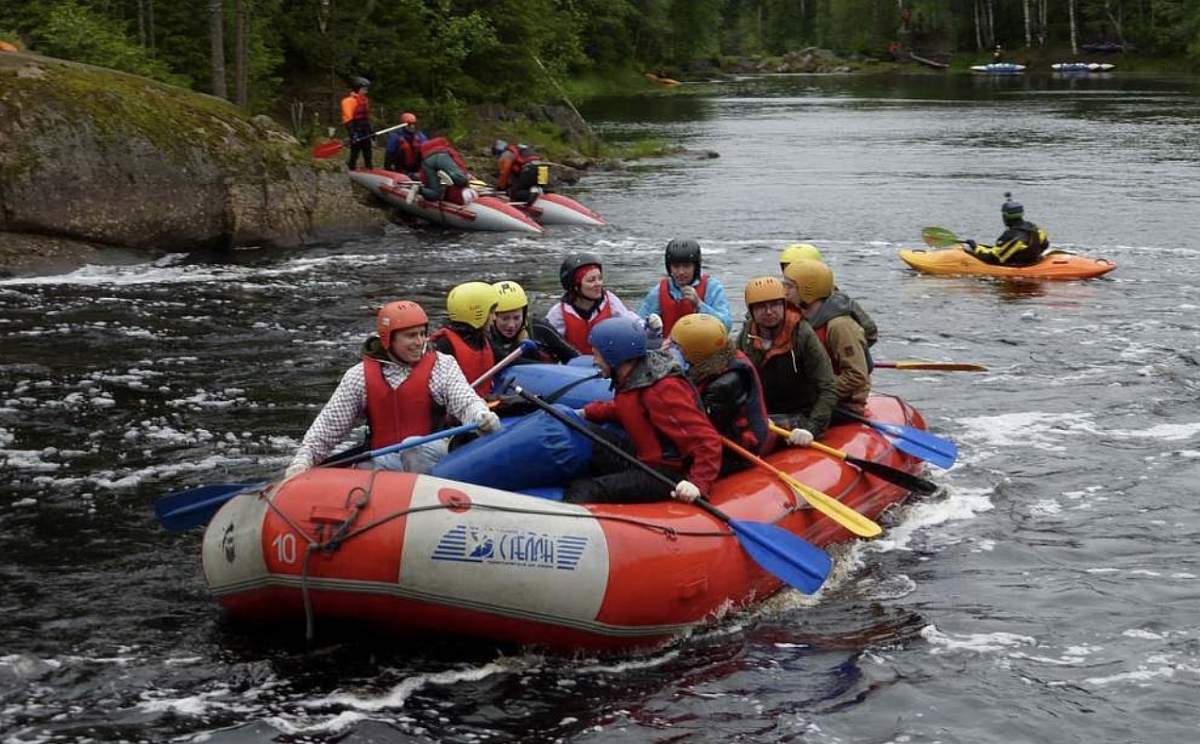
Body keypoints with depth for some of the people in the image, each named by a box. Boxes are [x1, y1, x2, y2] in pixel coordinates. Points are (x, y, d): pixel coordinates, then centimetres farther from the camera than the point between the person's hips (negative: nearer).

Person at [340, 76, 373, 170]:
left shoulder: (364, 99, 17)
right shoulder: (350, 100, -12)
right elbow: (348, 118, -17)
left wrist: (370, 131, 21)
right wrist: (352, 133, -24)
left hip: (365, 132, 9)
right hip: (356, 130, -9)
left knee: (367, 153, 12)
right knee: (355, 153, -8)